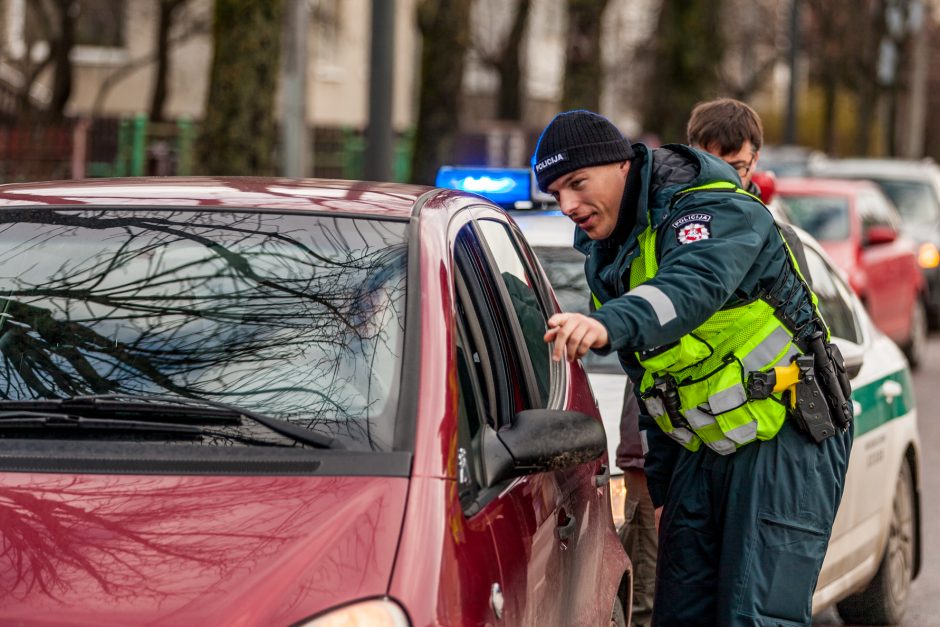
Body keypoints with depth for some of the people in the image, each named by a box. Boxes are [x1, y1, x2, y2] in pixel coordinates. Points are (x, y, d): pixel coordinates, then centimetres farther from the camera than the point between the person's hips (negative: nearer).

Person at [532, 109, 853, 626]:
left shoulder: (716, 210, -16)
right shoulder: (606, 261, 11)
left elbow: (693, 286, -40)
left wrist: (610, 325, -58)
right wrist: (663, 487, 20)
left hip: (786, 441, -9)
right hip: (702, 452, 9)